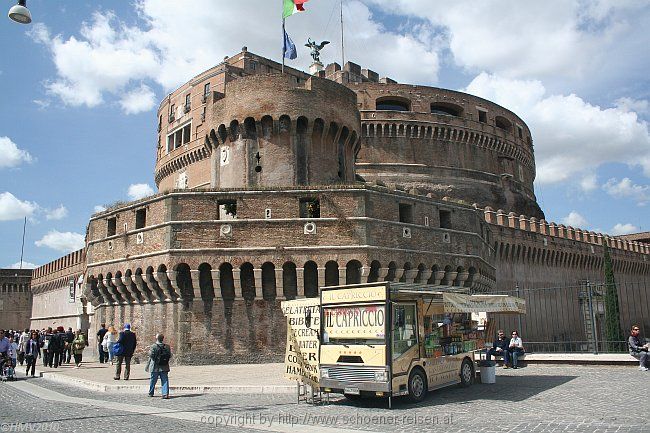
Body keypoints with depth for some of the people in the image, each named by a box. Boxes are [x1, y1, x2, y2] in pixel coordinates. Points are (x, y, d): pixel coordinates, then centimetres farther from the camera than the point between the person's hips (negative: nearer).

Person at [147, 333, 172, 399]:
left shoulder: (154, 346, -12)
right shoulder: (167, 347, 0)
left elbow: (151, 355, -13)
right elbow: (170, 356, 2)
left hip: (155, 367, -2)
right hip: (165, 367, 2)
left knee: (153, 380, 13)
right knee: (165, 380, 4)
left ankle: (151, 393, 26)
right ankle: (165, 393, -6)